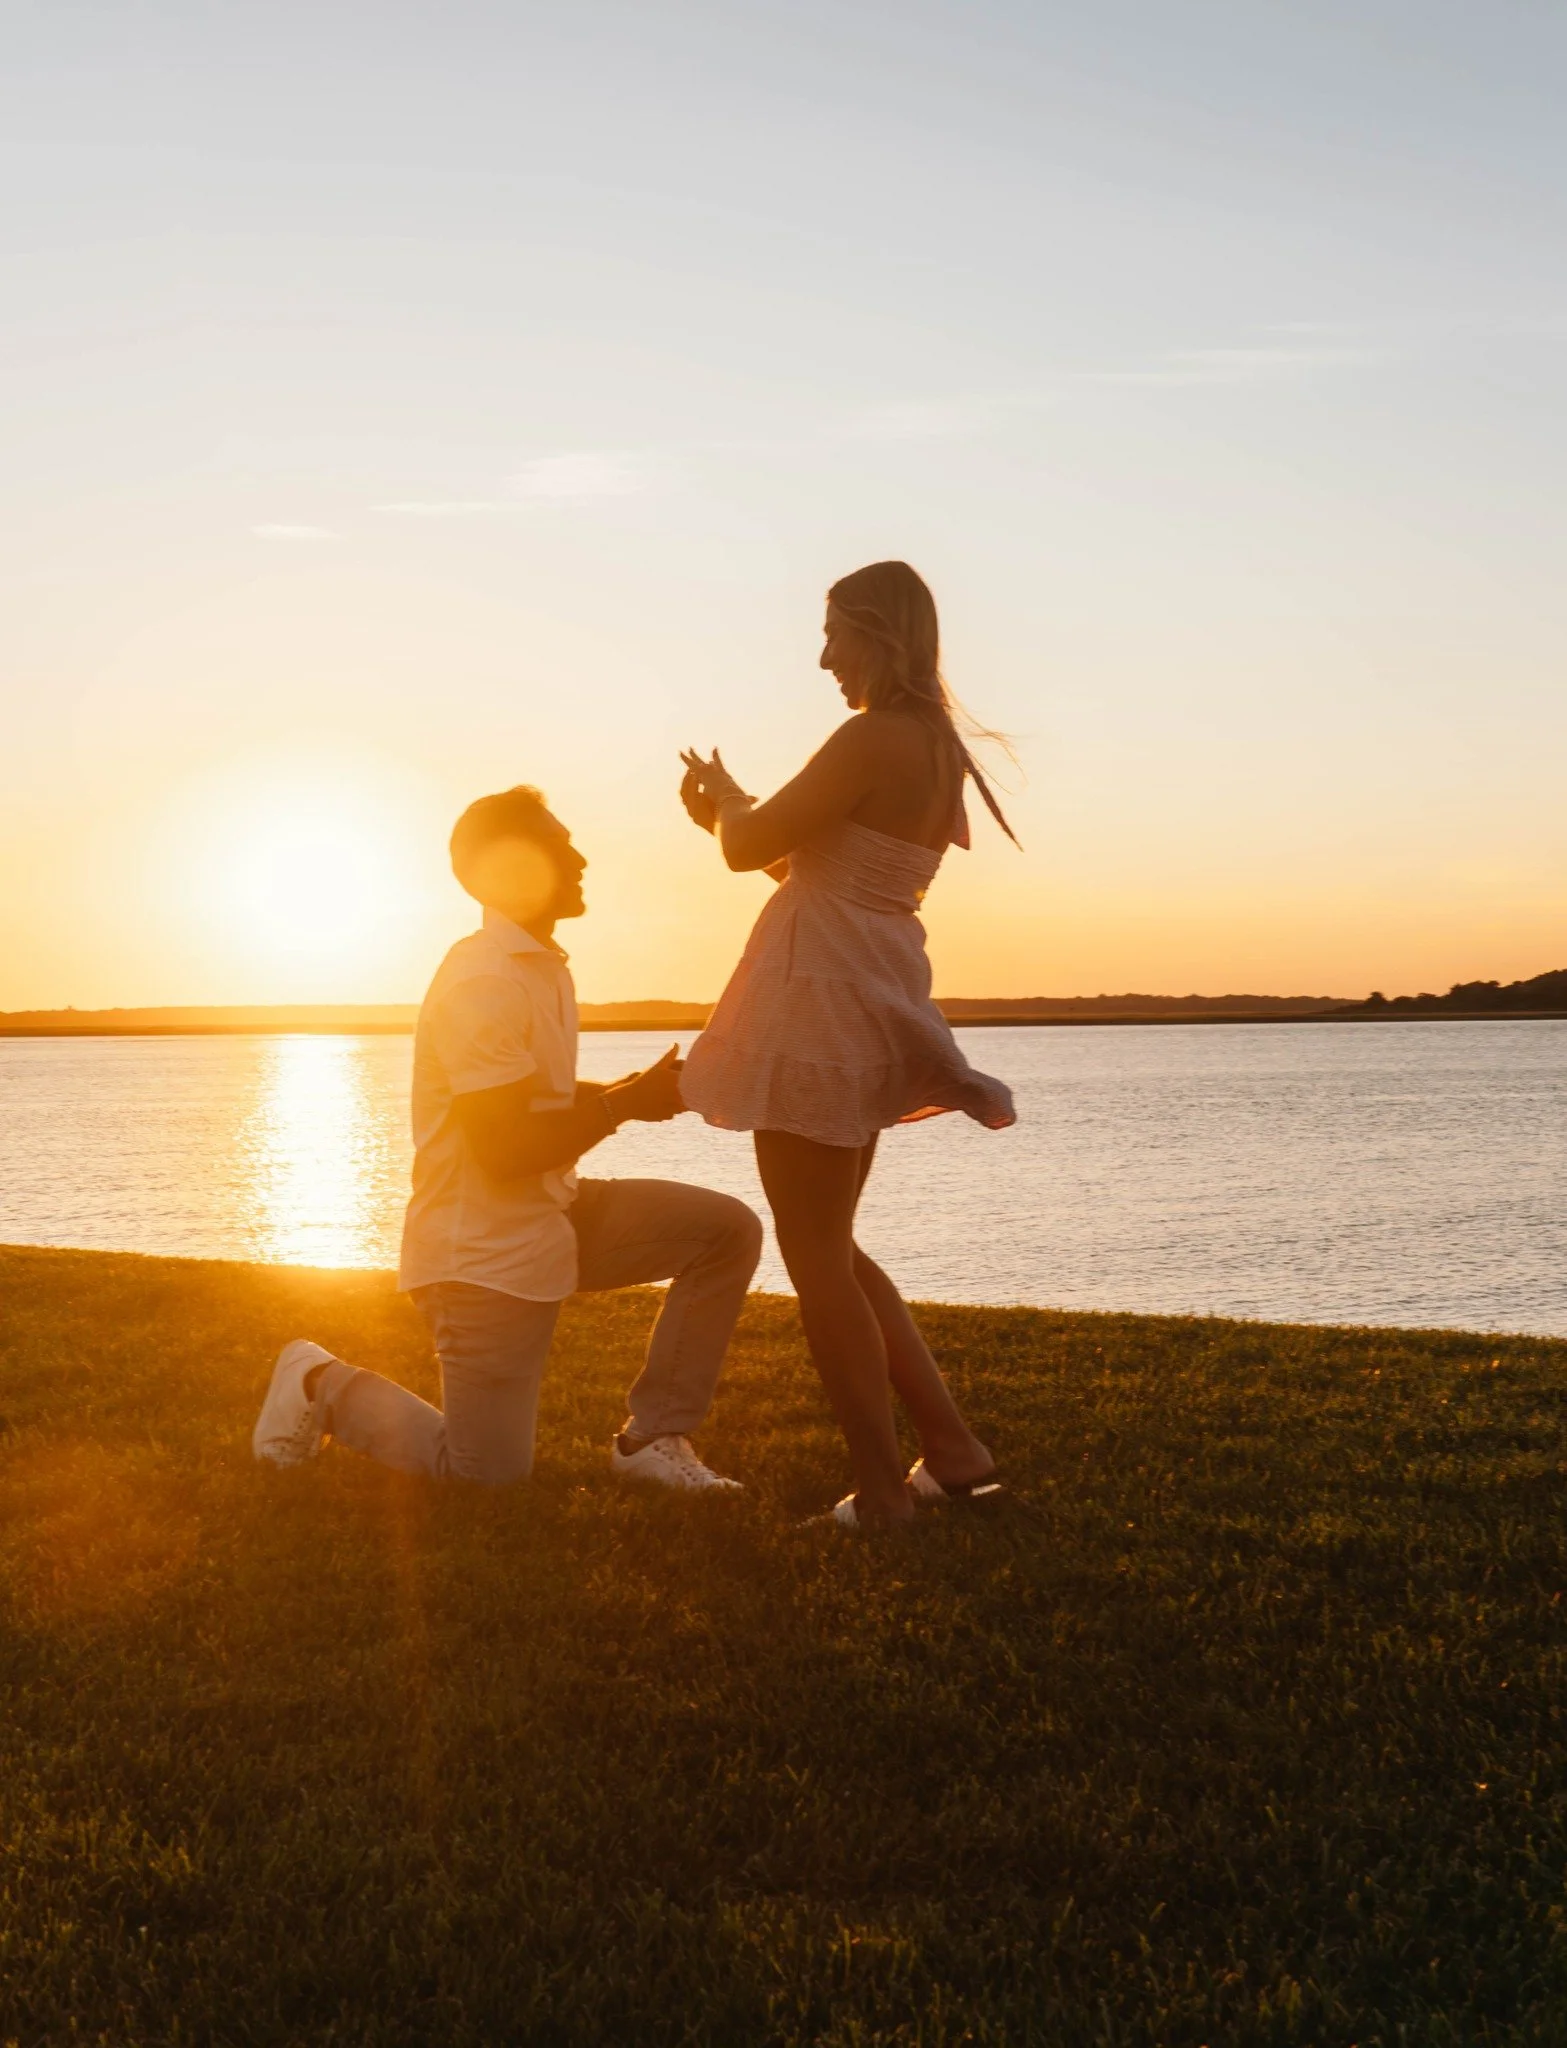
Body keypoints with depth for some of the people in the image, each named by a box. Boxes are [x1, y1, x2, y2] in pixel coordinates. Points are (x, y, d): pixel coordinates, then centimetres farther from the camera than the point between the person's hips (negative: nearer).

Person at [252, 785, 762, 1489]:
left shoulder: (541, 968, 11)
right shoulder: (483, 983, -21)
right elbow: (505, 1150, -25)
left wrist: (635, 1089, 2)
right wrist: (623, 1105, -15)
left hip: (554, 1217, 9)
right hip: (483, 1249, -9)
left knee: (728, 1229, -4)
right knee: (489, 1476, -2)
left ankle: (652, 1435, 3)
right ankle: (323, 1385, 19)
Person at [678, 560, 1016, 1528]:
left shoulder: (871, 739, -17)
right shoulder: (941, 750, 12)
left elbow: (749, 848, -12)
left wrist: (724, 793, 8)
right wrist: (735, 810, 23)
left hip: (821, 1001, -9)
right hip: (873, 1002, 9)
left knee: (815, 1256, 0)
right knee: (834, 1249, 19)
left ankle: (884, 1490, 5)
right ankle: (953, 1449, 18)